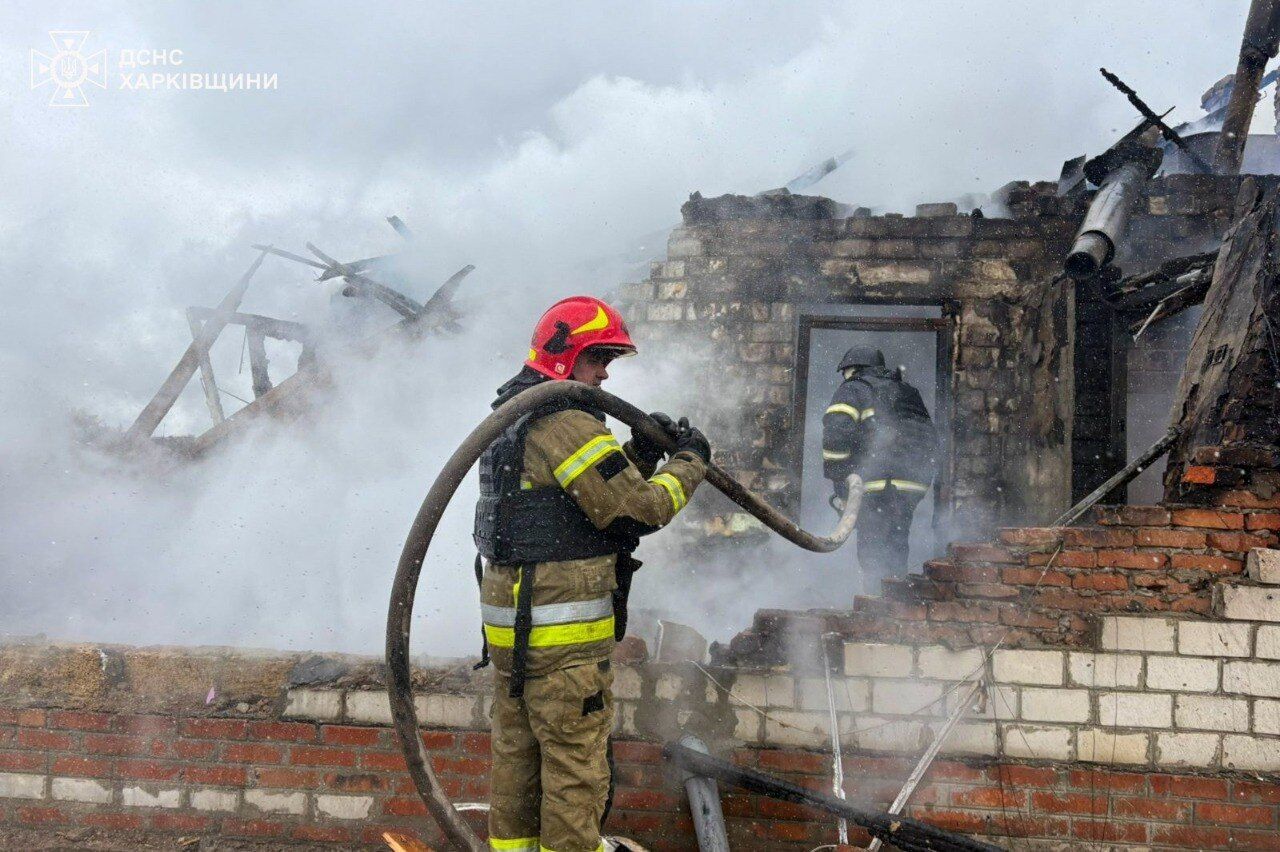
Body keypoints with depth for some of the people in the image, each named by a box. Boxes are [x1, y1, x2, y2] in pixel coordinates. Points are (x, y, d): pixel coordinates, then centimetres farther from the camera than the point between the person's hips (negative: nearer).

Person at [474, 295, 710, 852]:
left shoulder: (512, 420, 16)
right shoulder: (567, 424, -16)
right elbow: (640, 509, -17)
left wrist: (642, 452, 8)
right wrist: (689, 463, -1)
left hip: (508, 621, 10)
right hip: (563, 636, -10)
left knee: (516, 753, 17)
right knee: (576, 764, -1)